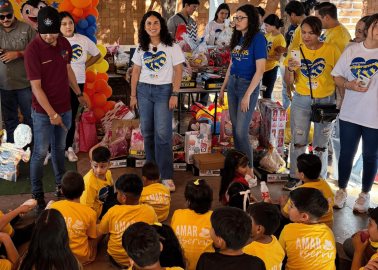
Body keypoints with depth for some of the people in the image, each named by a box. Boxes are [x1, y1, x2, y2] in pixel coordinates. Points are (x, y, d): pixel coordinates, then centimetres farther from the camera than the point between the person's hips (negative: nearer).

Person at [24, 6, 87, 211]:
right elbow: (36, 87, -19)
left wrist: (79, 94, 20)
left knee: (59, 148, 19)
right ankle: (37, 194, 16)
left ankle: (61, 184, 35)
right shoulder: (33, 50, -19)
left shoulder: (64, 44, -1)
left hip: (64, 108, 5)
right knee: (40, 152, 3)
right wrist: (51, 113, -22)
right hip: (43, 112, -5)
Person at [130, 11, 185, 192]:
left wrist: (174, 94, -11)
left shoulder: (171, 47, -3)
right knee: (147, 132, 8)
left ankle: (166, 176, -4)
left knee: (162, 133, -9)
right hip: (144, 91, 4)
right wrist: (133, 95, 7)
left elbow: (178, 71, -4)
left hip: (164, 91, -4)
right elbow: (135, 72, 11)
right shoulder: (141, 48, 8)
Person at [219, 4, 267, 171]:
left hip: (248, 85, -7)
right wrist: (223, 88, 15)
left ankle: (249, 169, 9)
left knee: (241, 131, -6)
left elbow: (260, 70, -17)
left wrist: (247, 95, -20)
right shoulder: (237, 38, 9)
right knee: (235, 128, 11)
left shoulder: (257, 38, -12)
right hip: (232, 84, 7)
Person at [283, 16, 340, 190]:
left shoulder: (331, 50, -6)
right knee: (297, 141, 6)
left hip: (325, 101, -2)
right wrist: (290, 69, -19)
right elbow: (289, 82, 0)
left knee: (321, 145, 7)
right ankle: (295, 177, 20)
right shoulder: (296, 52, 0)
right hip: (301, 101, 2)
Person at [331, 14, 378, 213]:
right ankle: (341, 191, 32)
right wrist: (349, 85, -13)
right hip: (350, 113, 2)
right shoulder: (351, 50, 2)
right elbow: (337, 76, 5)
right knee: (346, 153, 13)